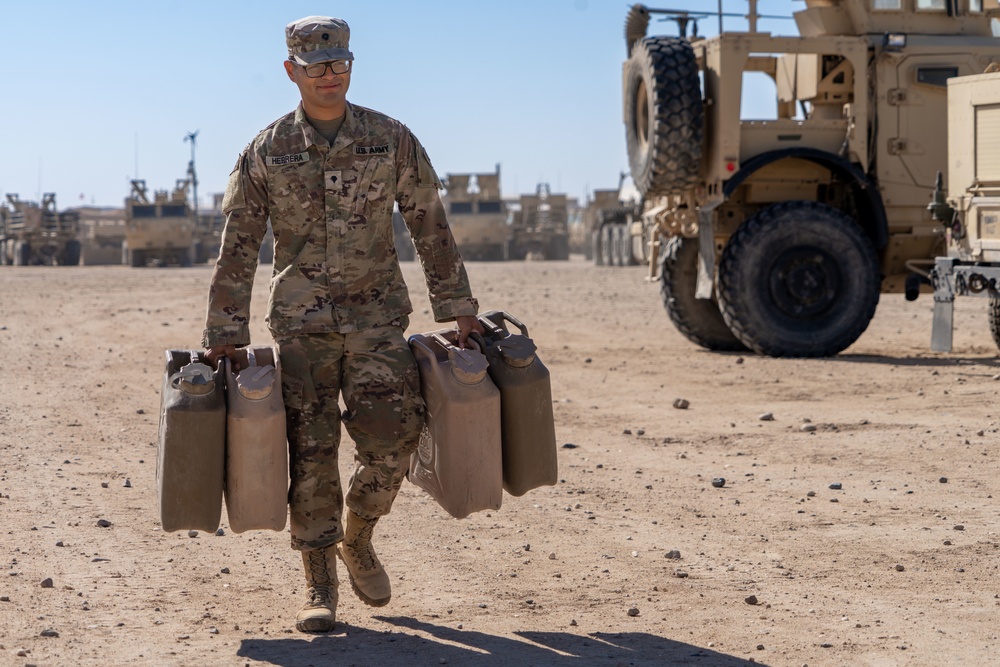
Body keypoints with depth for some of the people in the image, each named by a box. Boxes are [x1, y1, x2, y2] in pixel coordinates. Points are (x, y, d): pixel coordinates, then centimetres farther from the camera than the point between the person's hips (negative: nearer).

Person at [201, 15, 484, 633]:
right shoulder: (266, 152, 1)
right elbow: (238, 248, 3)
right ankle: (321, 587, 8)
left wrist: (459, 307, 4)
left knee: (391, 440, -9)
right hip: (302, 323, 0)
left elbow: (432, 229, 6)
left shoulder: (392, 140, 2)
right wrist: (225, 335, 0)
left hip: (377, 316, 0)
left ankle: (357, 539, 19)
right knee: (311, 453, -2)